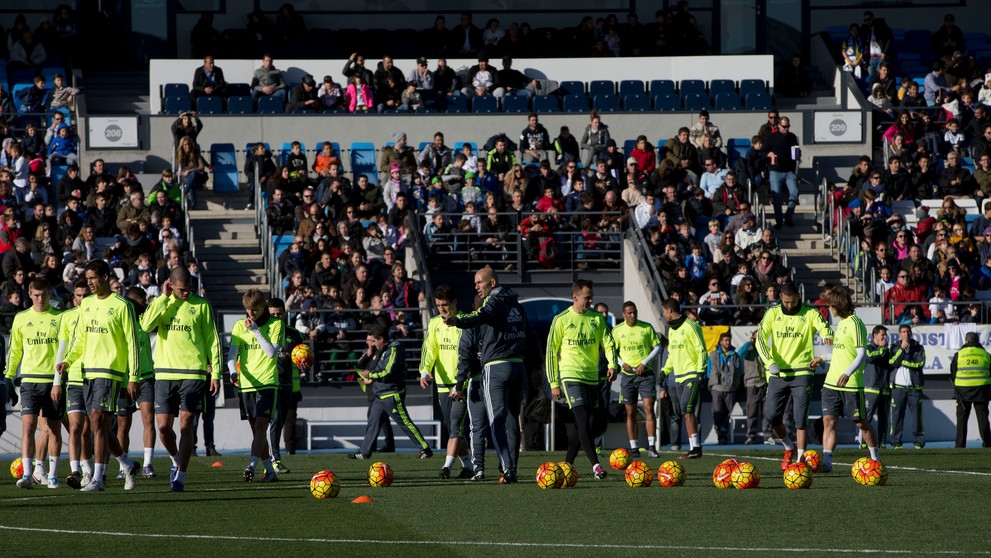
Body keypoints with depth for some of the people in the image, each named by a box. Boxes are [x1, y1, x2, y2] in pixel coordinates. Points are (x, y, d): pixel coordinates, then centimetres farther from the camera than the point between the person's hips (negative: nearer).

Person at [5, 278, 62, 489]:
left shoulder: (60, 318, 4)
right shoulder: (21, 319, 9)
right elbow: (15, 350, 17)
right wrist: (8, 377, 10)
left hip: (54, 380, 0)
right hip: (30, 380, 1)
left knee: (54, 429, 4)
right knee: (28, 426, -12)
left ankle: (52, 475, 12)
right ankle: (27, 475, -16)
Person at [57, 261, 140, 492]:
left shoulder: (121, 306, -6)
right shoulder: (86, 304, 14)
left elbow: (132, 343, -6)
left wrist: (133, 378, -10)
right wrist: (67, 361, 3)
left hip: (110, 371, -7)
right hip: (88, 371, 7)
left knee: (98, 422, -15)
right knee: (99, 426, 9)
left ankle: (98, 478, -15)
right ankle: (128, 466, 28)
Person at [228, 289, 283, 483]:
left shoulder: (276, 324, 1)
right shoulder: (240, 325, 9)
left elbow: (272, 352, -10)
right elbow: (232, 353, 1)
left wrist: (255, 330, -15)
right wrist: (233, 372, -19)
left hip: (267, 383, -4)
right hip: (246, 384, 4)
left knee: (261, 426, -16)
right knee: (256, 429, 7)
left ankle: (251, 466, -27)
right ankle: (270, 471, 14)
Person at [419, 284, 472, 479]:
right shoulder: (434, 324, 8)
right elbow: (429, 350, -3)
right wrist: (425, 371, -23)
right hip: (443, 385, 6)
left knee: (456, 427, -15)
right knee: (454, 430, 10)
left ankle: (447, 466, -21)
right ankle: (467, 466, 19)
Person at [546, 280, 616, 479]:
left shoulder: (597, 319, 9)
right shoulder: (561, 320, -2)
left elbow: (608, 343, 6)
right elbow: (551, 352, 1)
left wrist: (612, 364, -16)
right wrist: (554, 383, -2)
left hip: (591, 378, 5)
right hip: (571, 376, -5)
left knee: (582, 424, 8)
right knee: (583, 421, -16)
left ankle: (567, 465, 18)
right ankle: (595, 465, -22)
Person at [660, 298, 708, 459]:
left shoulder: (690, 326, -9)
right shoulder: (671, 329, 17)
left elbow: (701, 350, -11)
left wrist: (700, 372, -17)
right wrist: (665, 371, 14)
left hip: (692, 375, -9)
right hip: (679, 376, 9)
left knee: (687, 409, -17)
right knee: (686, 412, 5)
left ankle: (695, 447, -17)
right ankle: (695, 447, 7)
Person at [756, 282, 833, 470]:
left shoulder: (810, 313, 3)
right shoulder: (773, 313, 7)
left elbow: (824, 327, -13)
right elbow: (761, 338, -2)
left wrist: (827, 337, -39)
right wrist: (770, 362, -17)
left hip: (802, 373, -2)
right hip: (778, 374, 2)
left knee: (801, 419, -6)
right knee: (772, 415, -2)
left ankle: (800, 460, 0)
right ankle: (789, 447, 23)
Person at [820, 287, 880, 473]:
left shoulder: (854, 323, -12)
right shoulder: (841, 323, 15)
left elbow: (862, 355, -18)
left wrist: (847, 373, -30)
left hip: (851, 383, -8)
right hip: (832, 381, 8)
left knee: (861, 422, 3)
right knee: (828, 420, -4)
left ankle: (875, 458, 19)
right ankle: (826, 462, -9)